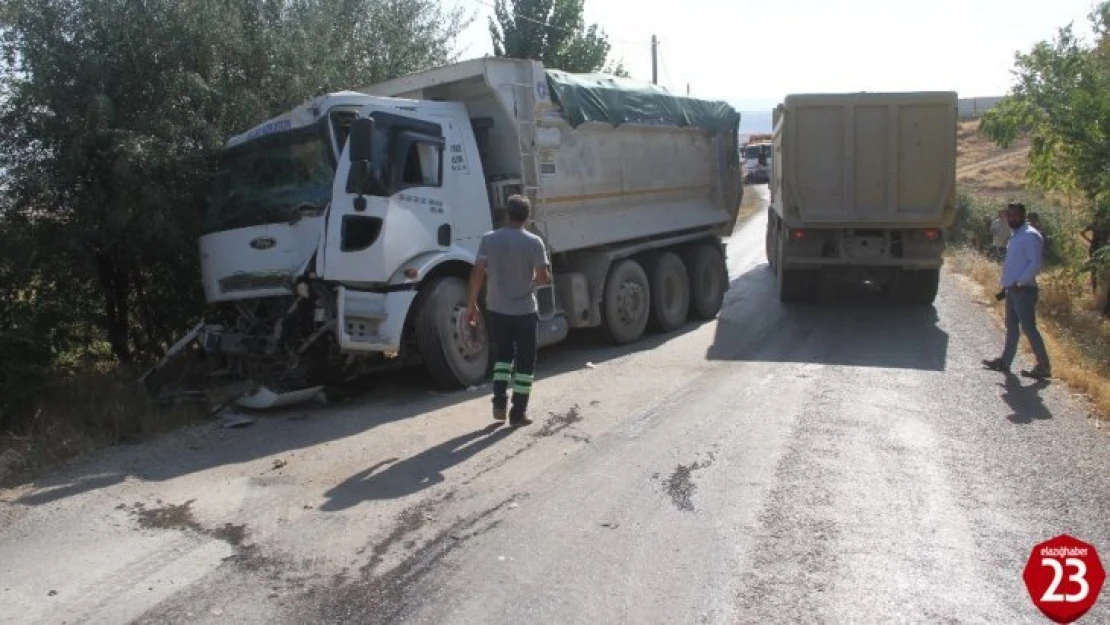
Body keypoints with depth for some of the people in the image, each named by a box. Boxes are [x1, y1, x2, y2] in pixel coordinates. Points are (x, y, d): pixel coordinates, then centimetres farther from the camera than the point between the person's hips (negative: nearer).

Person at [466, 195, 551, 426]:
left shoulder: (488, 239, -3)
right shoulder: (534, 242, -10)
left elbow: (477, 273, -6)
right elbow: (543, 277, -11)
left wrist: (472, 304, 1)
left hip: (497, 309, 3)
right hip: (525, 311, -3)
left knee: (502, 355, 21)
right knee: (525, 362, 9)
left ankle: (499, 403, 13)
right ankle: (518, 412, 10)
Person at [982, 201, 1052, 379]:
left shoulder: (1030, 235, -13)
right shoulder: (1016, 236, 16)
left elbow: (1036, 264, -20)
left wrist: (1019, 283, -23)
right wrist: (1006, 285, 18)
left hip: (1024, 290, -9)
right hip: (1012, 290, 9)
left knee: (1029, 328, -7)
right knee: (1011, 326, 14)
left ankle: (1044, 366, -2)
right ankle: (1005, 361, 22)